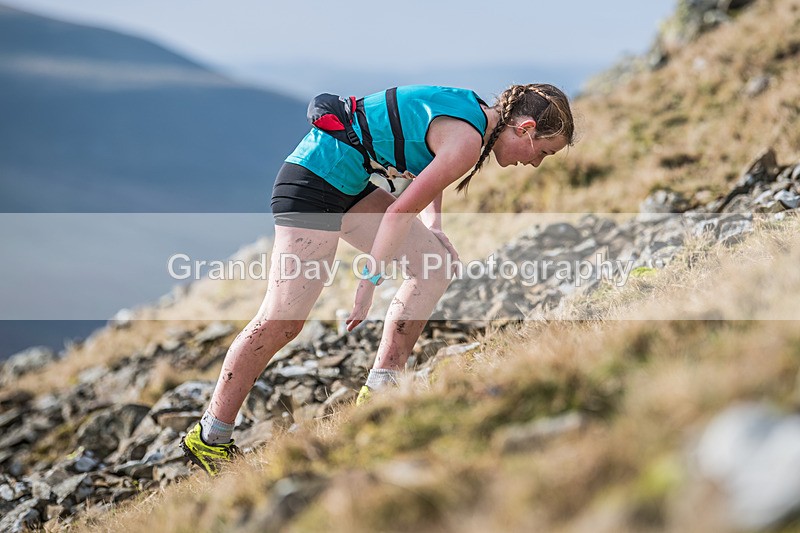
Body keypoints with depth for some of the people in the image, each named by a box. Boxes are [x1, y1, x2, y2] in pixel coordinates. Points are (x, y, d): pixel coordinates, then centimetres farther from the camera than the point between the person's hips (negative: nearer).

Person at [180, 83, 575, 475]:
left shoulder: (471, 108, 10)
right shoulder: (467, 142, -18)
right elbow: (400, 212, -18)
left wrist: (433, 228, 22)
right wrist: (369, 283, -12)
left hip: (349, 182, 11)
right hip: (314, 182, -11)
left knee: (438, 262, 9)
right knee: (282, 321, -9)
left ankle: (380, 390, 12)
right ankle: (209, 438, 1)